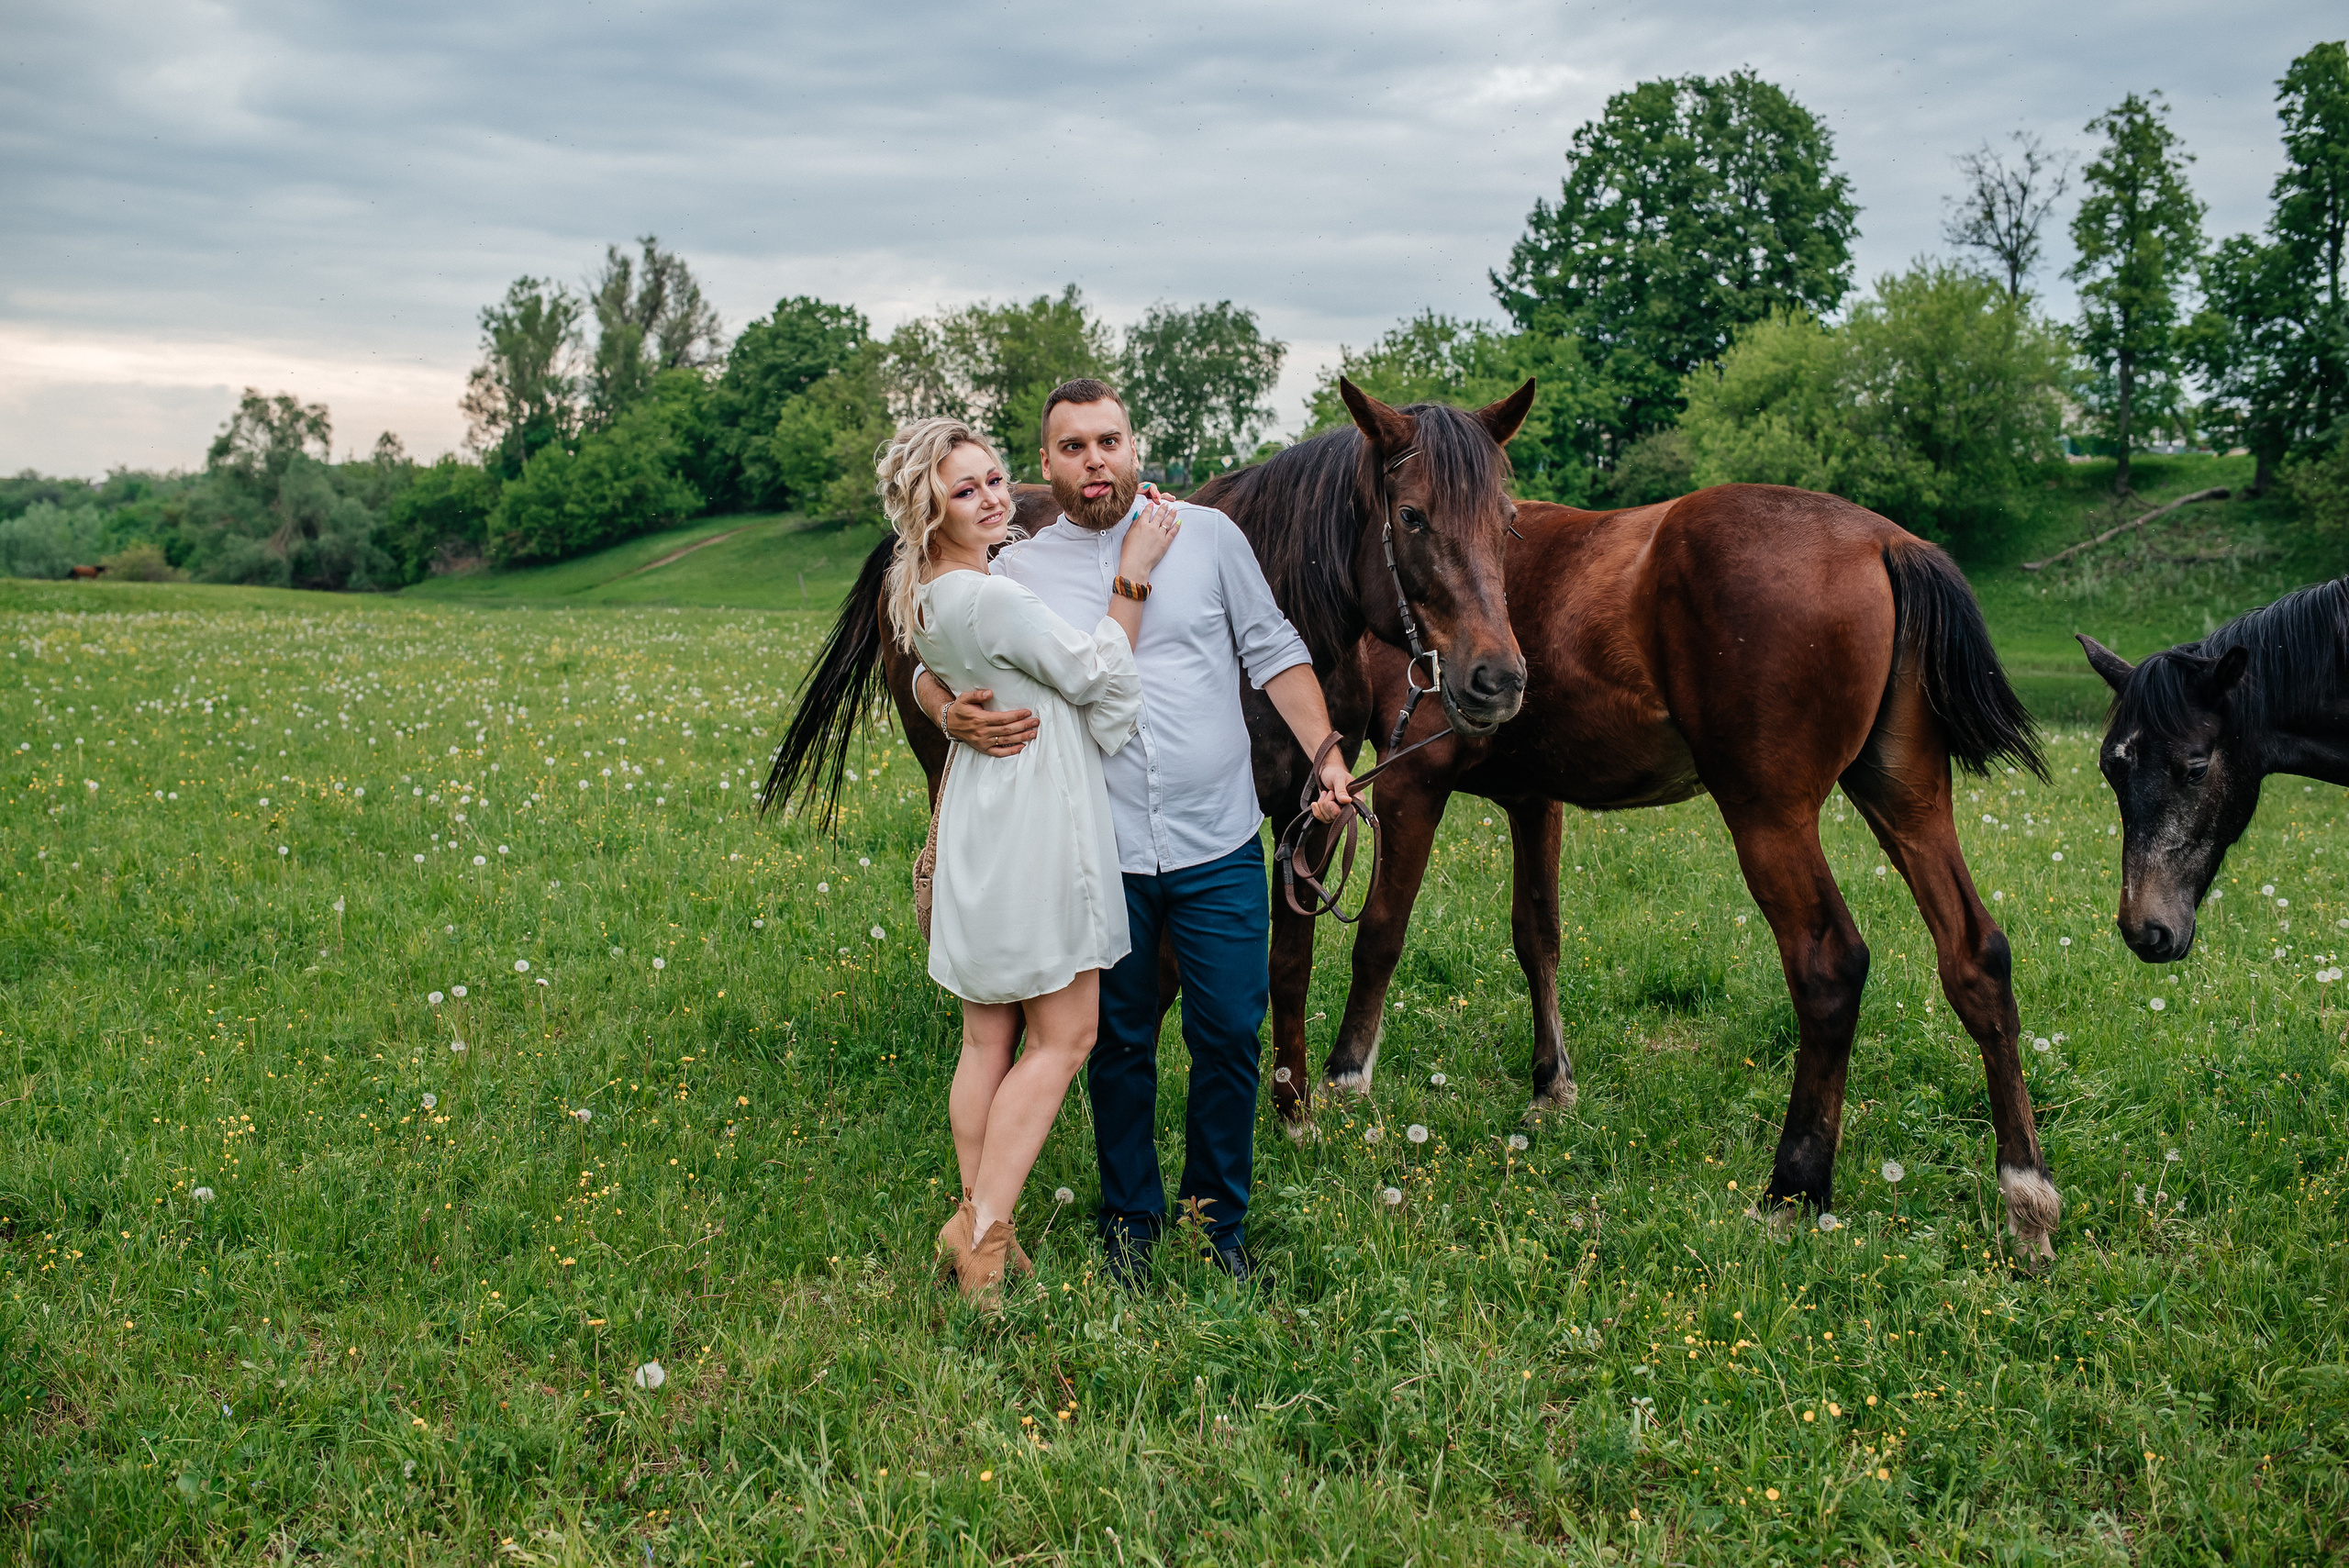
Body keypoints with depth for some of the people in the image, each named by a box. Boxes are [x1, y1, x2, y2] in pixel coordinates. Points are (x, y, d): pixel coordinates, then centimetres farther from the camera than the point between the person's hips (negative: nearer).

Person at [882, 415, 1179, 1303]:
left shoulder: (927, 597, 7)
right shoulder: (992, 600, -22)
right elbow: (1096, 672, -11)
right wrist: (1133, 576, -4)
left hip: (979, 831, 9)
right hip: (1035, 830, -9)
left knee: (988, 1038, 15)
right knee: (1063, 1037, 2)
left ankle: (979, 1223, 24)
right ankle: (983, 1230, 3)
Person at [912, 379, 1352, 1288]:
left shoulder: (1208, 535, 3)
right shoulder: (1017, 571, 2)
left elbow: (1274, 654, 8)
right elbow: (931, 671, 6)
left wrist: (1326, 756, -1)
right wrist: (955, 714, -17)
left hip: (1219, 847, 0)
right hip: (1101, 858, 0)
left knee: (1231, 1036, 5)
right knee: (1120, 1044, 11)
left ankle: (1220, 1217, 26)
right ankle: (1130, 1221, 29)